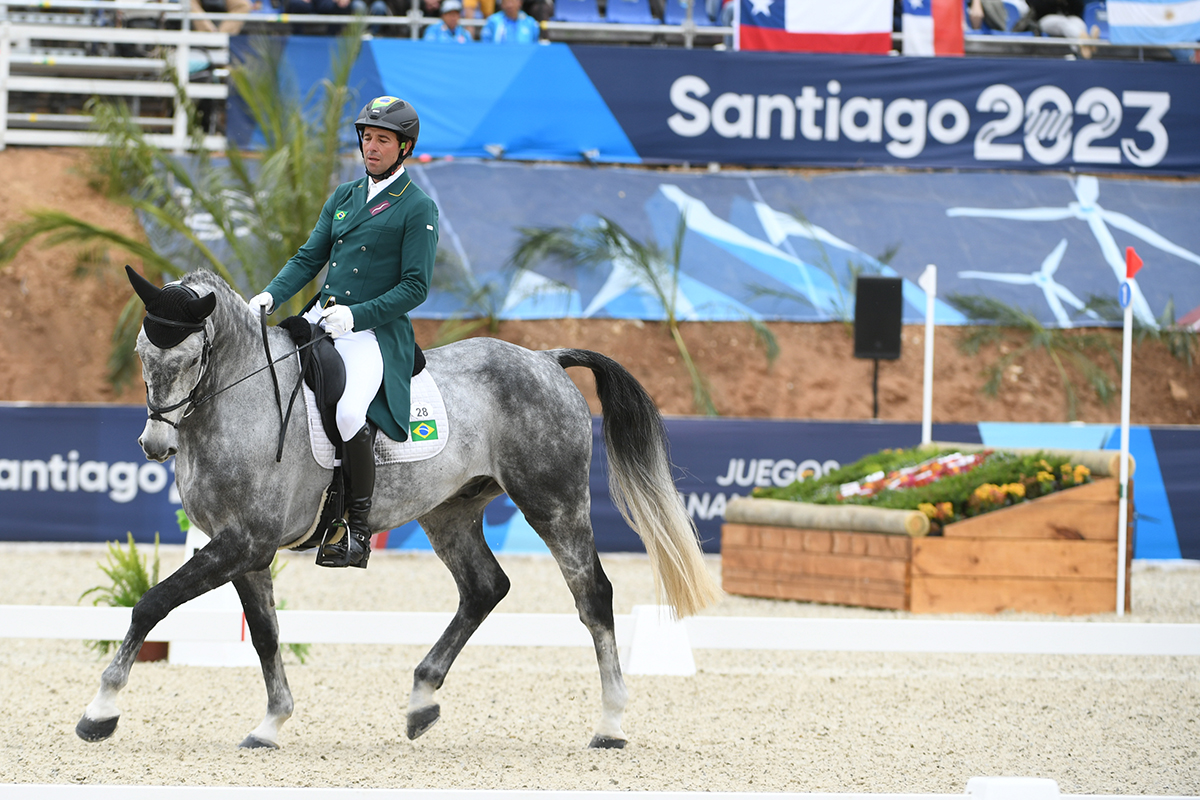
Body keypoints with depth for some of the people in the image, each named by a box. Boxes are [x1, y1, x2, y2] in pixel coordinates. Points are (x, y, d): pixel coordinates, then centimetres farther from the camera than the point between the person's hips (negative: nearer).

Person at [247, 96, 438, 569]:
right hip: (320, 320, 7)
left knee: (350, 414, -31)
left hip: (377, 332, -7)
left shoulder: (418, 210, -3)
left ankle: (359, 530, -16)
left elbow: (415, 287, -9)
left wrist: (356, 315, -19)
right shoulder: (344, 197, 16)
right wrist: (271, 296, -3)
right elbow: (309, 258, 15)